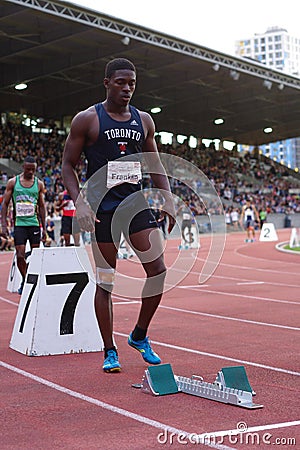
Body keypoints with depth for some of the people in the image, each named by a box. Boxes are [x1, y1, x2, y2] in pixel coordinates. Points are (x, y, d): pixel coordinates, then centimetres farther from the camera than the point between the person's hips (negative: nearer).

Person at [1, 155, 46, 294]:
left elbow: (42, 207, 11)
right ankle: (24, 280, 13)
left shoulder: (39, 184, 6)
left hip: (34, 224, 2)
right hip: (19, 224, -2)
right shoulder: (13, 182, 1)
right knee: (20, 255, -7)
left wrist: (44, 228, 7)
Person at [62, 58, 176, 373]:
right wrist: (79, 202, -15)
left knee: (158, 269, -5)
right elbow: (68, 165, -1)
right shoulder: (87, 119, -2)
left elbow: (155, 166, 18)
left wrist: (168, 200, 6)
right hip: (103, 208, -4)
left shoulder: (144, 120, 11)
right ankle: (109, 352, 13)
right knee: (105, 280, 1)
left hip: (136, 202, 4)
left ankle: (140, 336, 15)